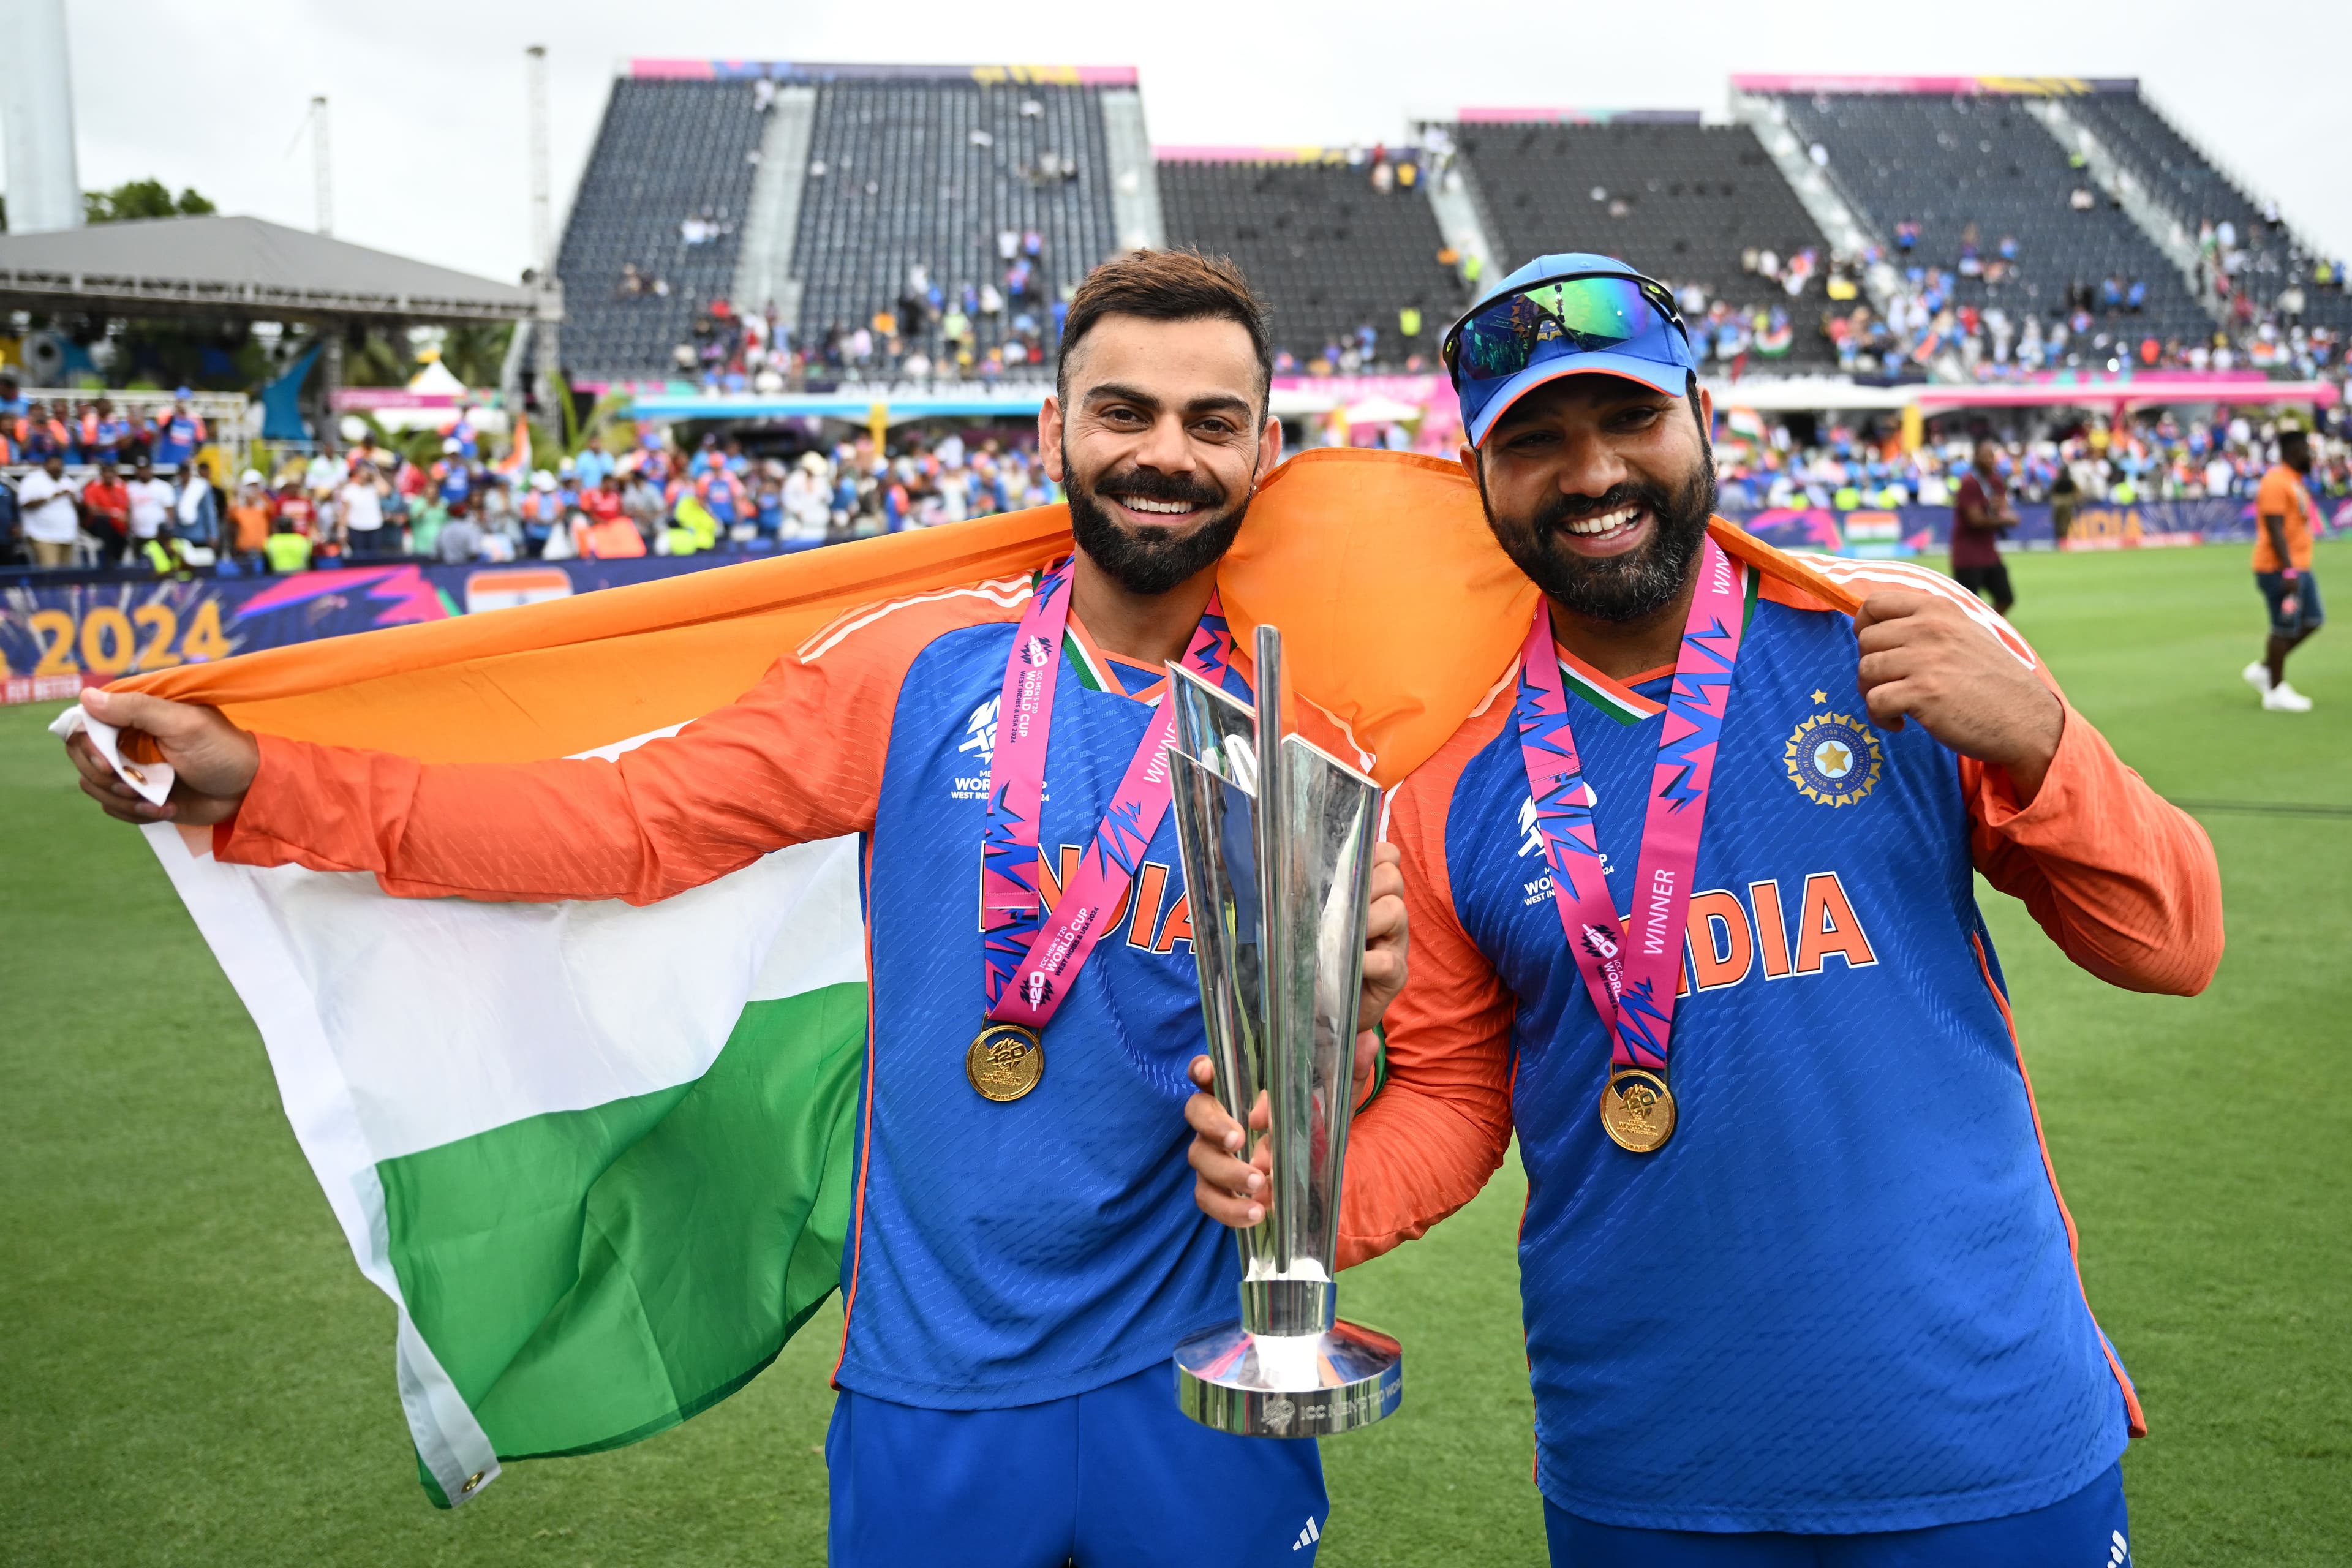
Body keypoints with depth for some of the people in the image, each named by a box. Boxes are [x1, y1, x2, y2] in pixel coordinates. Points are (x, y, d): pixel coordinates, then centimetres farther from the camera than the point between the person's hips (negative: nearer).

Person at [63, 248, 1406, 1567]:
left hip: (1195, 1389, 1)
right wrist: (261, 786, -7)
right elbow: (634, 820, -5)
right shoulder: (913, 668, -6)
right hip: (933, 1392, 0)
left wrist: (1346, 1004, -23)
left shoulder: (1304, 738, -3)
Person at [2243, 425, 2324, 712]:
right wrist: (2289, 570, -26)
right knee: (2285, 629, -4)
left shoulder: (2295, 481, 17)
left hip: (2298, 567, 10)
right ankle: (2275, 692, 5)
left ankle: (2264, 669, 20)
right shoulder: (2277, 482, -16)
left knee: (2312, 620, 10)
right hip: (2280, 569, -10)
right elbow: (2275, 529, -22)